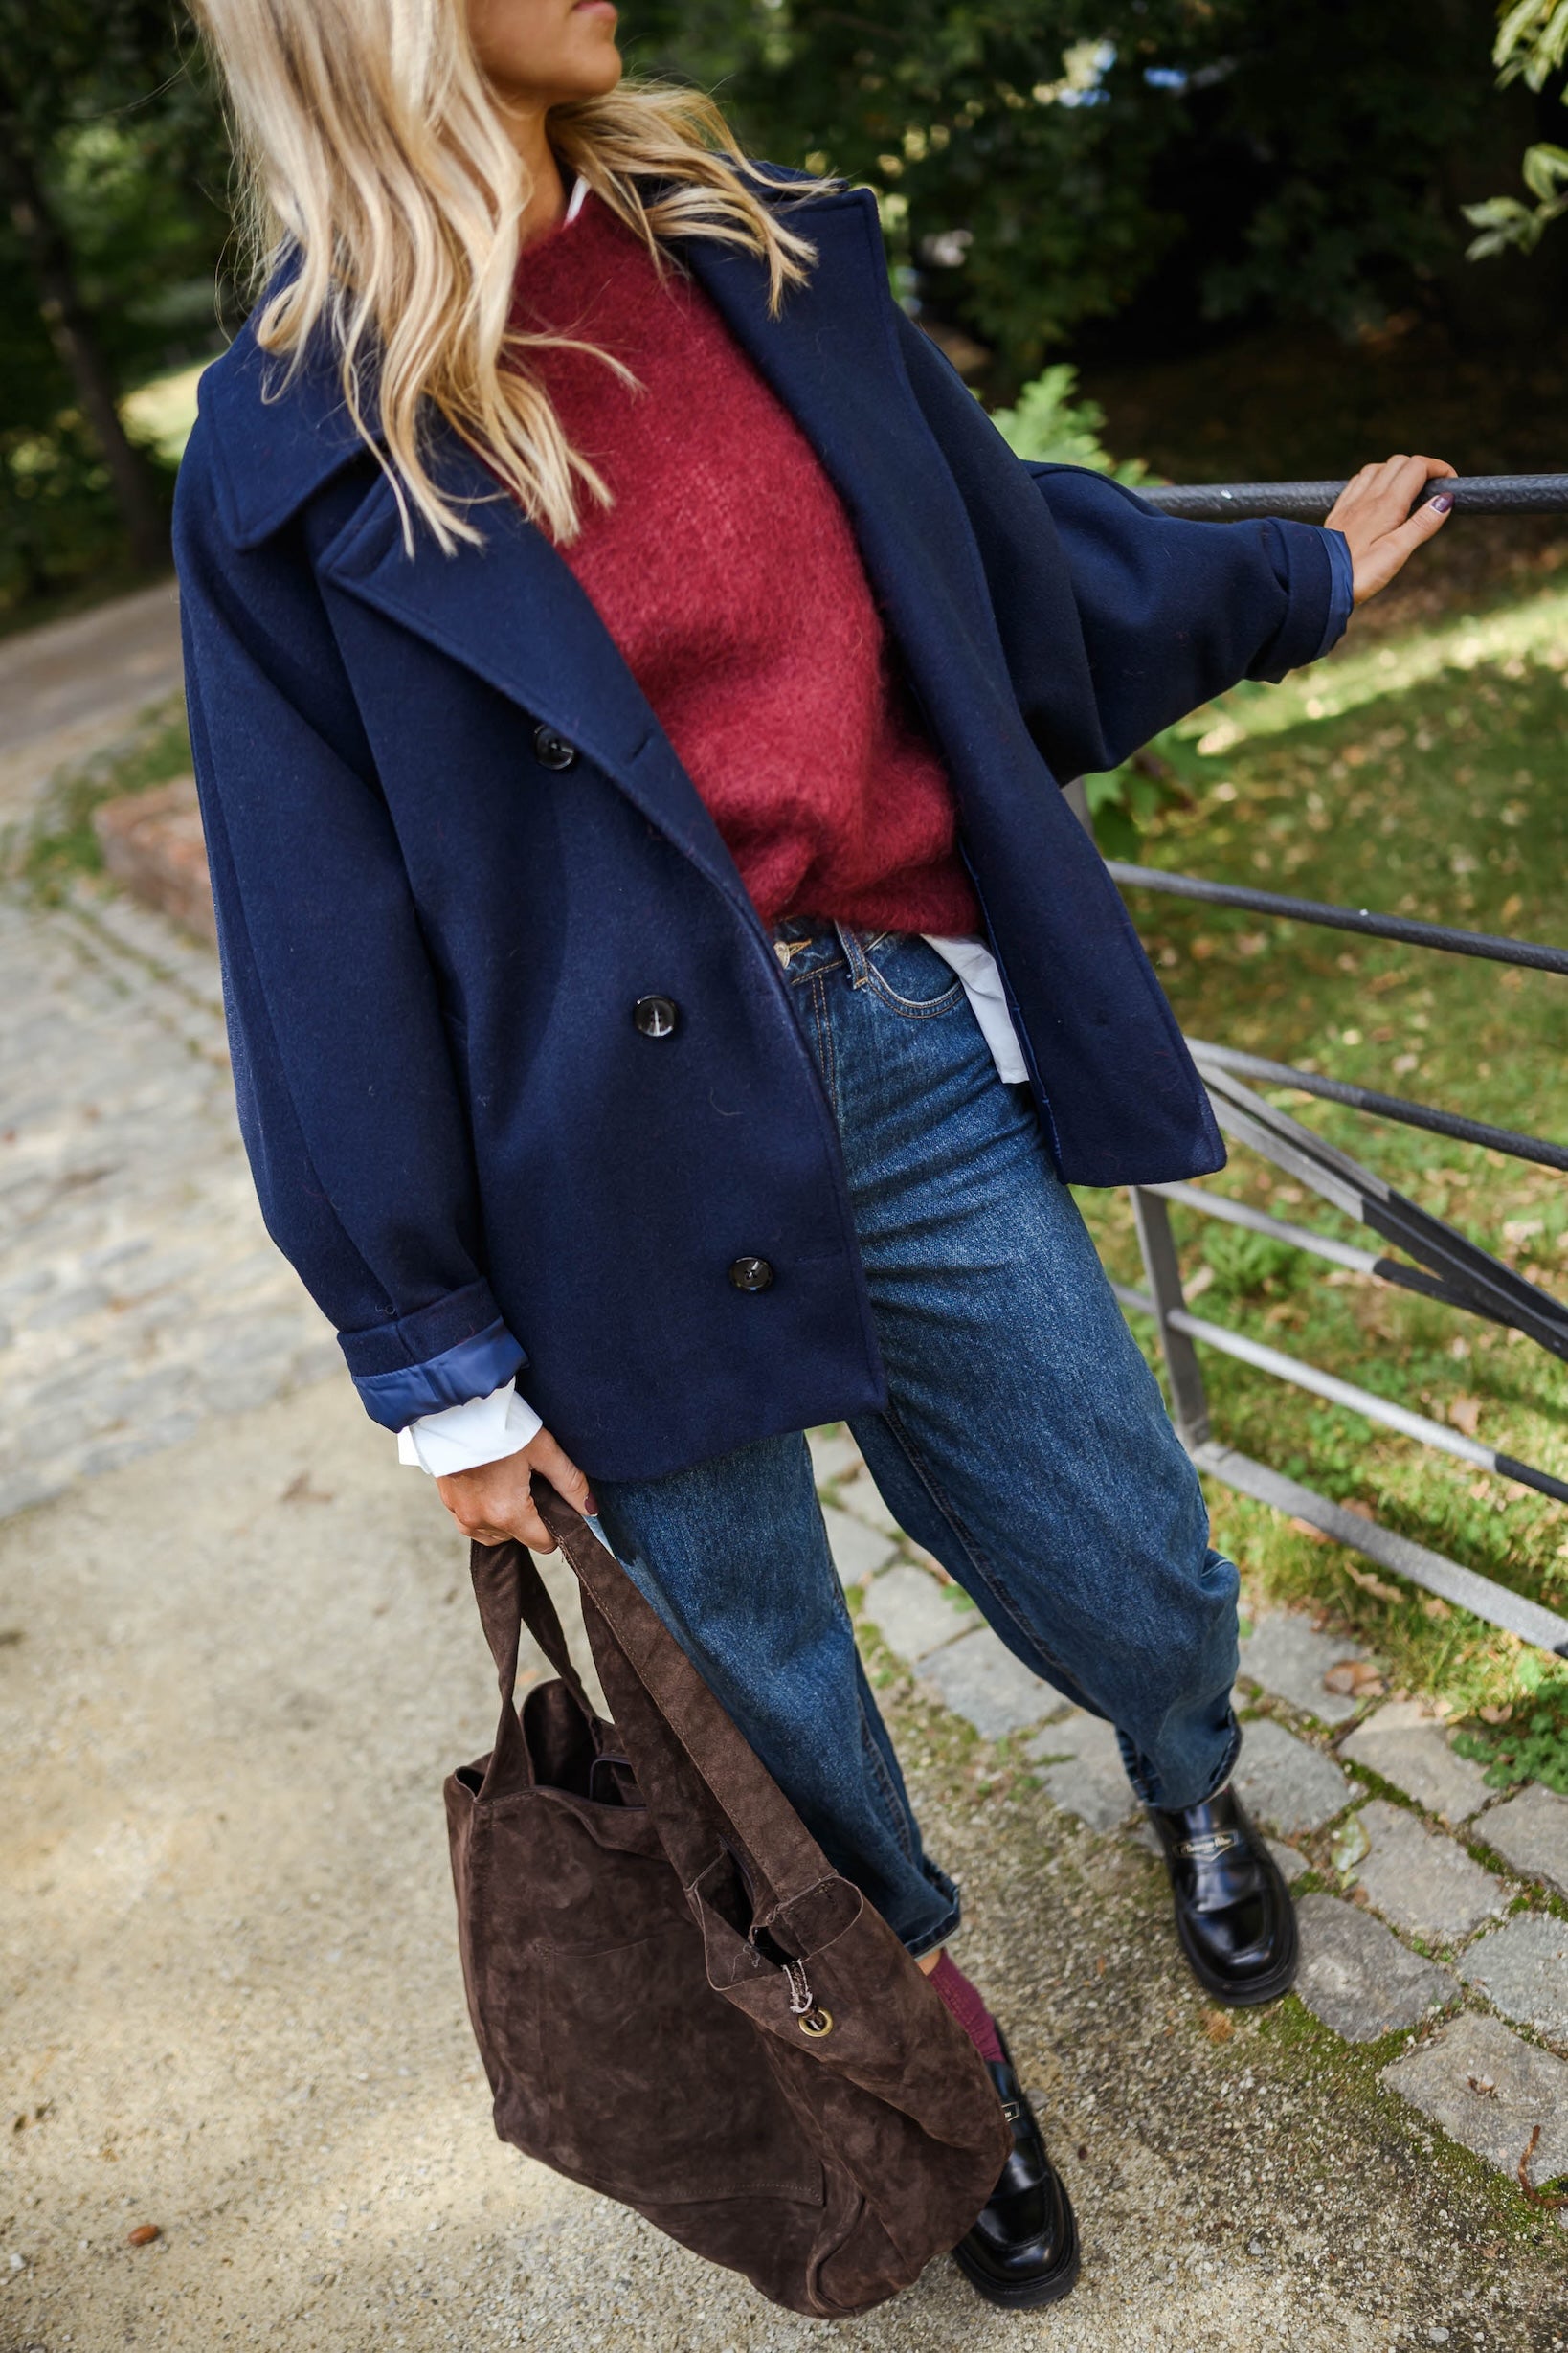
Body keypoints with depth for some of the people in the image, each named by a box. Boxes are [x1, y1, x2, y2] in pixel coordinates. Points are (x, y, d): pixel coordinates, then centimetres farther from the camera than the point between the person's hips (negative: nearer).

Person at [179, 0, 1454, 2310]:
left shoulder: (767, 255, 6)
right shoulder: (300, 450, -6)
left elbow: (1006, 541, 21)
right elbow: (326, 955, -4)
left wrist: (1304, 576, 33)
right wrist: (439, 1358, -2)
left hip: (918, 1064, 4)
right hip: (630, 1157, -3)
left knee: (1135, 1583, 15)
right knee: (774, 1719, 13)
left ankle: (1194, 1781, 53)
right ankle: (936, 2032, 44)